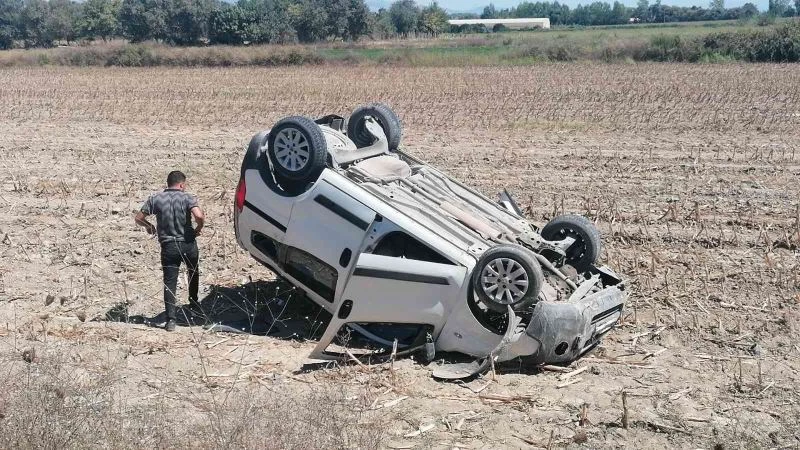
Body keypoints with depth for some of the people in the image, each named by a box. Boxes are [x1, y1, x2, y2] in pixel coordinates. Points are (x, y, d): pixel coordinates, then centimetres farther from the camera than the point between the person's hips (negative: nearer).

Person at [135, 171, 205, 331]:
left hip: (168, 246, 0)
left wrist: (149, 226, 19)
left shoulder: (155, 199, -1)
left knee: (170, 282, 2)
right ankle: (194, 303, 40)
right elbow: (199, 216, -24)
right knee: (193, 273, 27)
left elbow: (138, 218, -1)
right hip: (188, 244, 0)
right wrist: (199, 228, -3)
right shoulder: (187, 198, -8)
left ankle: (171, 319, -6)